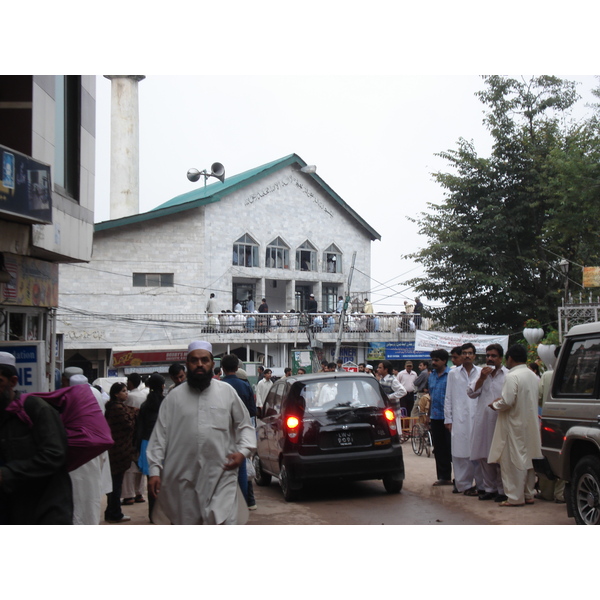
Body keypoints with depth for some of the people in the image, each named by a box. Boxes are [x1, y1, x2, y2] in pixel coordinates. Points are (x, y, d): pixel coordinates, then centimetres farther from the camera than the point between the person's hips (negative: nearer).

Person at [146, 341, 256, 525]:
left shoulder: (227, 392, 6)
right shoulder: (174, 397, 6)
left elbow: (245, 426, 11)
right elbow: (160, 435, 5)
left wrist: (243, 451, -6)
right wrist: (155, 470, -2)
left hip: (221, 476, -1)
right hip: (184, 479, 2)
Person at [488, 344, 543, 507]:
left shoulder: (512, 376, -17)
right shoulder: (533, 376, 10)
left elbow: (507, 401, -24)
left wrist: (495, 405, -3)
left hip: (514, 425, -8)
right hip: (530, 425, 8)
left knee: (513, 461, -3)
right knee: (527, 459, 14)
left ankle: (515, 497, -1)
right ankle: (528, 494, 21)